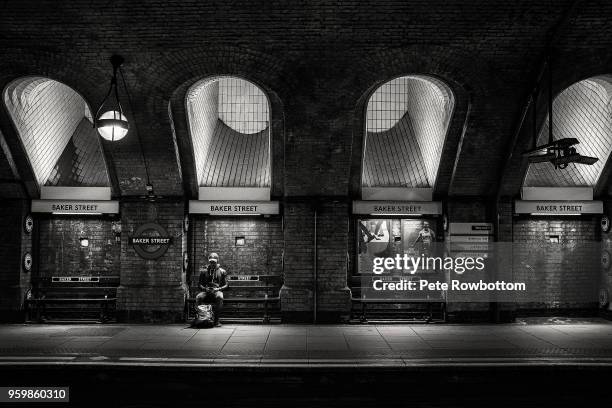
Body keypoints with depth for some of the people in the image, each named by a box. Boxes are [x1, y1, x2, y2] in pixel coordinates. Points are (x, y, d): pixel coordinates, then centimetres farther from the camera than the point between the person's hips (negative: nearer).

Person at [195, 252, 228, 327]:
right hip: (206, 291, 2)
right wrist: (204, 288, -9)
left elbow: (226, 285, 7)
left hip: (217, 291, -2)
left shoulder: (222, 271, 12)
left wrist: (218, 289, -13)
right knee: (198, 297, -32)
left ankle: (216, 320, -32)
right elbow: (199, 283, 13)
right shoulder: (204, 271, 16)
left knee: (219, 297, -38)